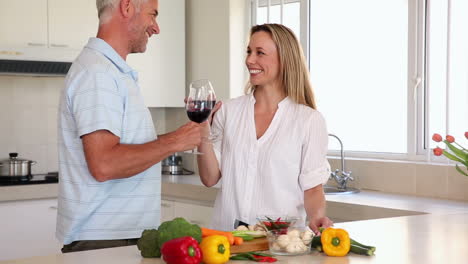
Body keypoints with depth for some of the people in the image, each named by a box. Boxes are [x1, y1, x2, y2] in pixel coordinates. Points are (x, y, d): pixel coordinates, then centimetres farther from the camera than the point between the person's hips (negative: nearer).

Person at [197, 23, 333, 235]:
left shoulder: (309, 120, 0)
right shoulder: (228, 111, 9)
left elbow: (312, 187, 2)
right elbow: (210, 178, 7)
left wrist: (316, 216, -18)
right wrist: (203, 126, -4)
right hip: (227, 232, 3)